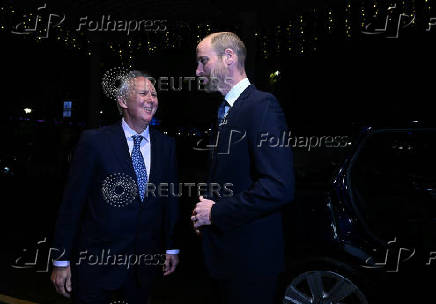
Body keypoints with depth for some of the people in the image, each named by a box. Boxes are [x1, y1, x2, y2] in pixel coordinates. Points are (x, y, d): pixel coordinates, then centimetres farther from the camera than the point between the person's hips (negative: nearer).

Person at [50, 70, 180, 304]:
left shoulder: (166, 145, 4)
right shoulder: (94, 141, -8)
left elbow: (170, 198, 9)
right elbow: (72, 202, -8)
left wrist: (171, 248, 11)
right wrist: (62, 260, -7)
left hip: (145, 260, 4)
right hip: (97, 261, -3)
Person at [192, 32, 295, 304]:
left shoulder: (262, 105, -16)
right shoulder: (227, 111, 14)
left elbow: (279, 187, -26)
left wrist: (216, 212, -18)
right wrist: (207, 210, 5)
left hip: (250, 259, -9)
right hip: (225, 252, 9)